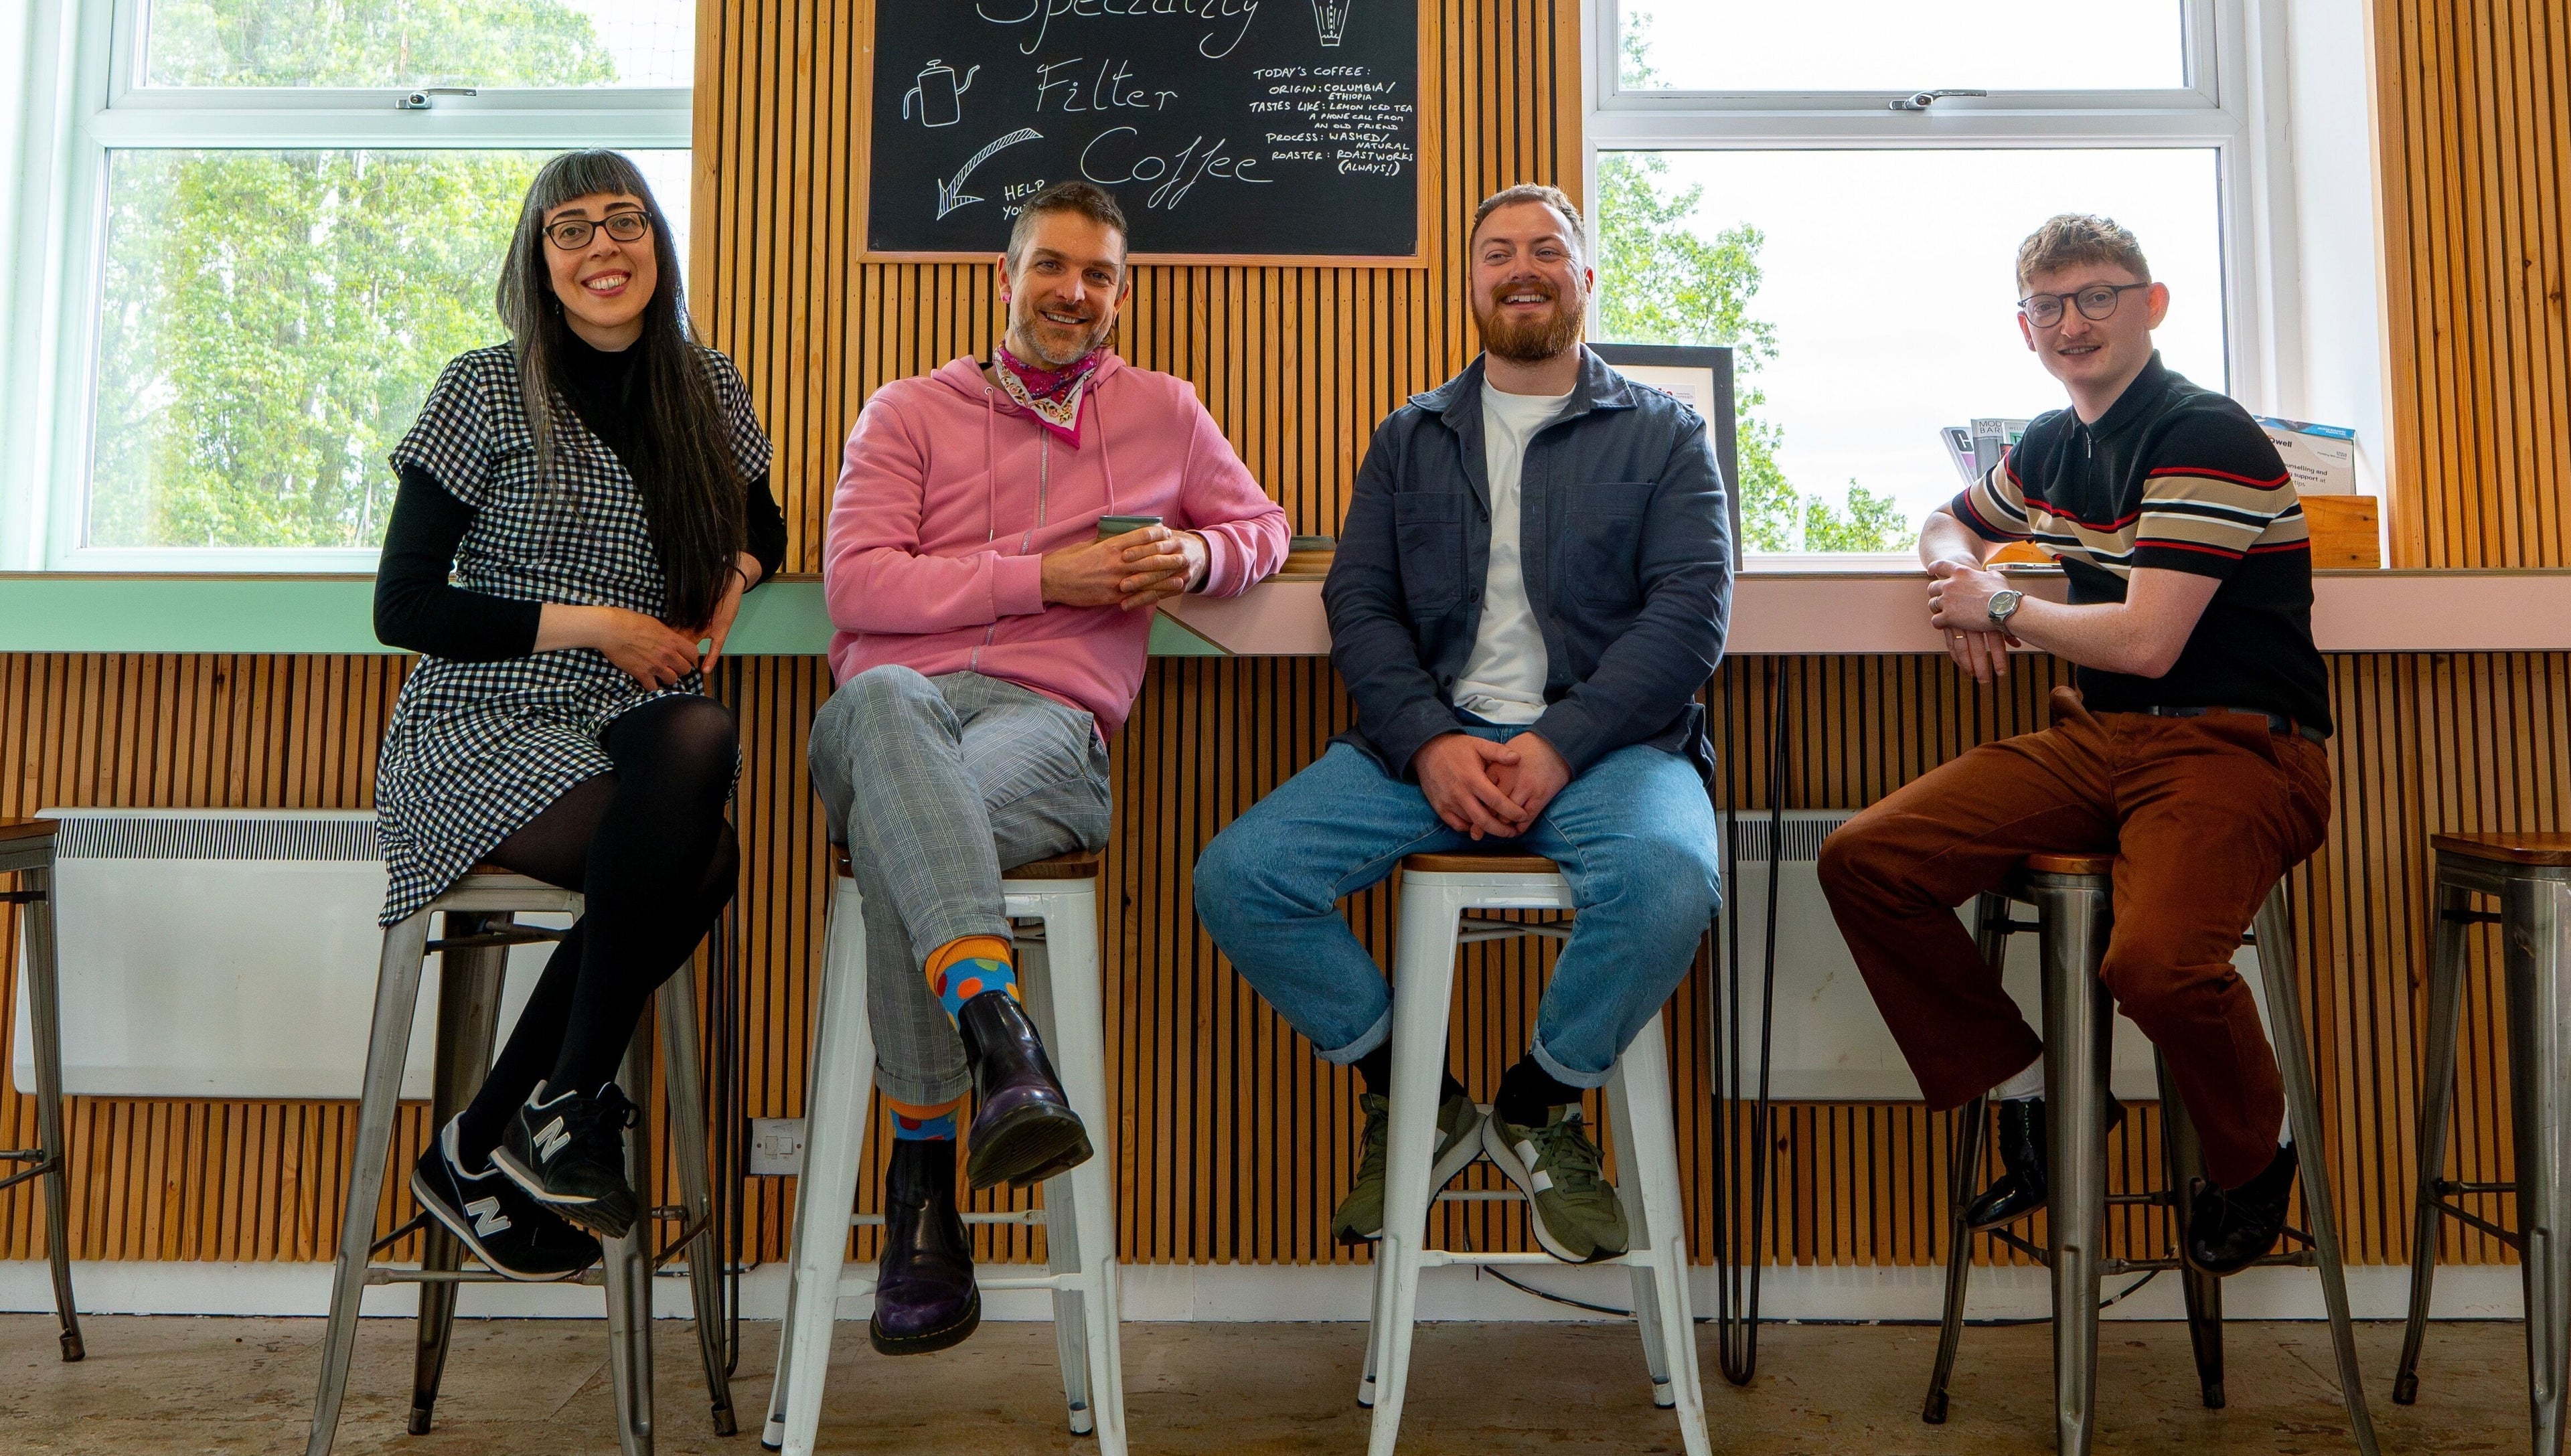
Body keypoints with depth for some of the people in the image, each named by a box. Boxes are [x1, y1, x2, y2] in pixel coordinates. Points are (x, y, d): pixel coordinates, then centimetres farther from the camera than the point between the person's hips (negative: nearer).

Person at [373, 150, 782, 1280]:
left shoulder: (706, 388, 11)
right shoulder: (486, 390, -2)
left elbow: (763, 528, 27)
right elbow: (402, 607, -4)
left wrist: (735, 578, 4)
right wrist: (593, 623, -10)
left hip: (629, 729, 4)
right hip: (480, 731, -4)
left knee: (703, 738, -33)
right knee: (701, 857, -32)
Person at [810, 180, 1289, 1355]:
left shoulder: (1164, 412, 24)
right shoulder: (908, 413, 18)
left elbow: (1263, 526, 35)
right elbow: (855, 584, 4)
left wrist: (1197, 556, 9)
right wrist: (1044, 575, -3)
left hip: (1048, 722, 0)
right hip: (896, 710, 0)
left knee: (902, 824, -37)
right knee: (886, 697, -41)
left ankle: (921, 1189, -32)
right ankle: (1003, 1040, -53)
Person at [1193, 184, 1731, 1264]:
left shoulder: (1662, 434, 12)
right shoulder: (1412, 438, 19)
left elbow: (1692, 608, -2)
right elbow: (1359, 605, 8)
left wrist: (1560, 746, -16)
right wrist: (1429, 742, -11)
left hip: (1602, 740, -2)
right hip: (1428, 739, 2)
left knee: (1668, 878, -35)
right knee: (1236, 877, -18)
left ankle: (1538, 1109, -4)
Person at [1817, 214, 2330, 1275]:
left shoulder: (2205, 437, -11)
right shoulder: (2054, 445, 13)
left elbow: (2146, 640, -20)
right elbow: (1950, 525, 34)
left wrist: (2005, 609, -3)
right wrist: (1961, 574, 9)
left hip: (2234, 747, -7)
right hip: (2095, 739, 7)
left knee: (2155, 959, -34)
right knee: (1863, 861, -10)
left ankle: (2256, 1158, 1)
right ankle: (2025, 1095, 6)